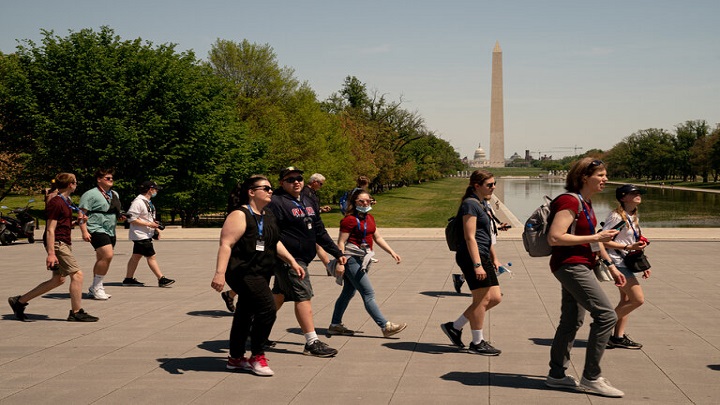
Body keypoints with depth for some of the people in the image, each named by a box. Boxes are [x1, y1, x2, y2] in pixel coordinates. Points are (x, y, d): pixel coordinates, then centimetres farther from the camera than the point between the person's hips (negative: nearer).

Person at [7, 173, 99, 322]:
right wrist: (51, 253, -24)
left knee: (58, 279, 12)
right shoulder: (56, 203, -14)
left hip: (64, 243, 10)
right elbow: (50, 230, -18)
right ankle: (76, 312, -4)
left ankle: (19, 301, 20)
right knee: (77, 274, -11)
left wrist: (78, 220, 11)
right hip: (57, 243, -10)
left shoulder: (66, 201, 16)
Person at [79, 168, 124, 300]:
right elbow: (81, 213, -11)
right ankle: (96, 287, -12)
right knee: (108, 255, -22)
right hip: (97, 230, -9)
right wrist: (84, 232, -20)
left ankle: (94, 289, 20)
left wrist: (120, 215, 9)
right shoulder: (91, 194, -7)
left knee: (101, 260, 11)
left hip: (110, 232, 9)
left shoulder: (114, 194, 19)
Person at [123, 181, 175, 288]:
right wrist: (149, 224, -21)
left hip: (146, 235, 10)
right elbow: (132, 219, -21)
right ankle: (161, 279, -6)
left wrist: (156, 228, 15)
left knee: (136, 256, 13)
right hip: (141, 236, -10)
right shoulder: (138, 202, -17)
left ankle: (128, 279, 18)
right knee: (151, 257, -8)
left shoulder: (148, 202, 16)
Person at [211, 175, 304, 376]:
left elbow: (275, 242, 25)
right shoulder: (240, 215, -14)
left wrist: (292, 261, 18)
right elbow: (226, 244, -21)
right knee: (267, 310, -15)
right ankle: (257, 357, -1)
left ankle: (236, 358, 27)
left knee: (245, 314, 16)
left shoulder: (268, 215, 14)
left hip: (261, 274, 9)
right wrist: (220, 273, -29)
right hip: (243, 273, -9)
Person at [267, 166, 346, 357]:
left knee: (279, 295, 18)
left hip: (302, 258, 9)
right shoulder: (276, 203, -12)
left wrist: (337, 253, 17)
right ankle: (312, 343, -4)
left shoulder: (309, 202, 14)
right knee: (303, 296, -8)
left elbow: (320, 231, 19)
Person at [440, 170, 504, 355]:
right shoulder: (470, 204, -12)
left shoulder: (483, 204, 18)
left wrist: (494, 258, 25)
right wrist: (477, 265, -23)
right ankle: (477, 343, 9)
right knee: (482, 299, -4)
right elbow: (470, 237, -19)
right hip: (472, 256, -10)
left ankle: (455, 327, 18)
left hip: (483, 256, 10)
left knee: (495, 298, 9)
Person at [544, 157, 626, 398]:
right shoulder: (570, 202, -17)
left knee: (572, 321, 14)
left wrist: (611, 266, 23)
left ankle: (557, 375, 24)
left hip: (580, 267, 10)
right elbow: (555, 238, -26)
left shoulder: (586, 203, 14)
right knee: (606, 316, -12)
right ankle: (591, 378, -6)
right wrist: (595, 238, -21)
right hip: (570, 266, -10)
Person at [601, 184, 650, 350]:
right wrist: (628, 247, -23)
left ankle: (619, 336, 15)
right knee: (638, 299, -10)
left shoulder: (634, 217, 14)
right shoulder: (616, 216, -15)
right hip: (617, 262, -9)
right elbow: (603, 241, -19)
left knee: (626, 300, 9)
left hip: (627, 263, 9)